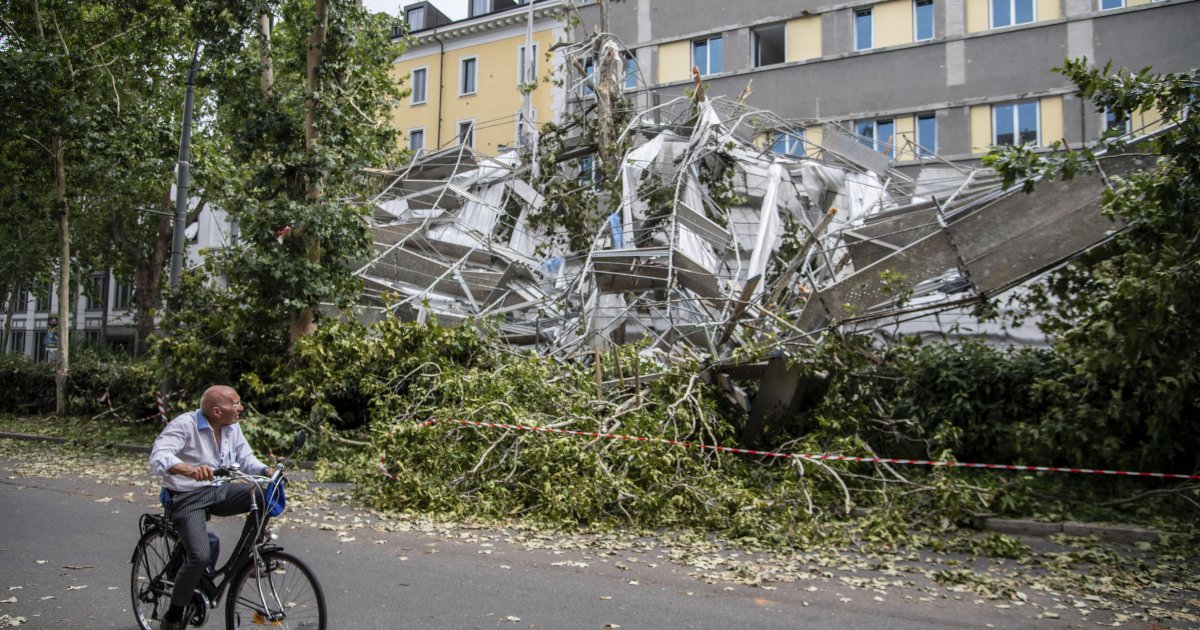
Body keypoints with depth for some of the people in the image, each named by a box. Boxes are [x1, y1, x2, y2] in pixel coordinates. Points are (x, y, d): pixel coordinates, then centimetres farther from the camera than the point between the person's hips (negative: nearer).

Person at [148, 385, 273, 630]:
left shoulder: (232, 427, 2)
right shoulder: (184, 425, -18)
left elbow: (245, 457, 9)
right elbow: (158, 457, -31)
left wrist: (266, 470, -12)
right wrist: (189, 469, -50)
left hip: (220, 491, 6)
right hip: (188, 498, -6)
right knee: (200, 557, -22)